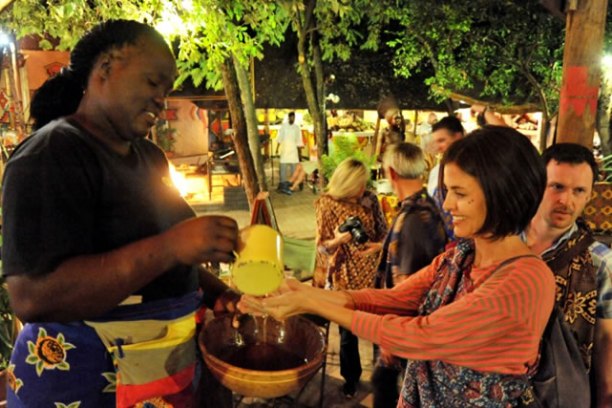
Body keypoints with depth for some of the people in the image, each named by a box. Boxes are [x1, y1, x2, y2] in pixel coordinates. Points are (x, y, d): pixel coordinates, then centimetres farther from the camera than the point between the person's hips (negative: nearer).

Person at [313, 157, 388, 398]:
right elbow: (322, 245, -7)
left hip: (372, 274, 2)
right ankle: (351, 376, 34)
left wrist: (378, 246, -17)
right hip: (344, 277, -2)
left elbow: (384, 232, 3)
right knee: (348, 330, 11)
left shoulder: (370, 200, -2)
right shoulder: (326, 204, -9)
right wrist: (336, 240, -28)